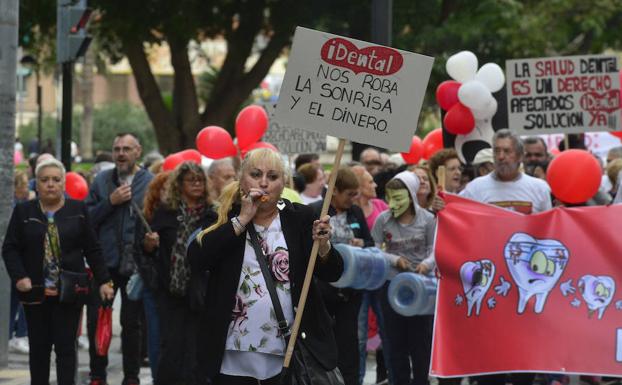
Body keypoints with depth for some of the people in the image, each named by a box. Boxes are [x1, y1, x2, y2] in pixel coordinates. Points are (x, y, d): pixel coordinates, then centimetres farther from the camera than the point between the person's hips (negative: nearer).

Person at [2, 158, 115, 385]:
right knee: (39, 347, 7)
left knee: (66, 347, -4)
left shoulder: (78, 210, 4)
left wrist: (103, 281, 0)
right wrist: (19, 277, -12)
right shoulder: (24, 212, 5)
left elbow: (92, 249, 5)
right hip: (36, 291, 1)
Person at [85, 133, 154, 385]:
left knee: (131, 322, 8)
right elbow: (87, 219, 2)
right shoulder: (101, 181, 6)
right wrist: (110, 201, -10)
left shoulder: (152, 183, -2)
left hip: (136, 265, -2)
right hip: (105, 261, 2)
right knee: (96, 318, 1)